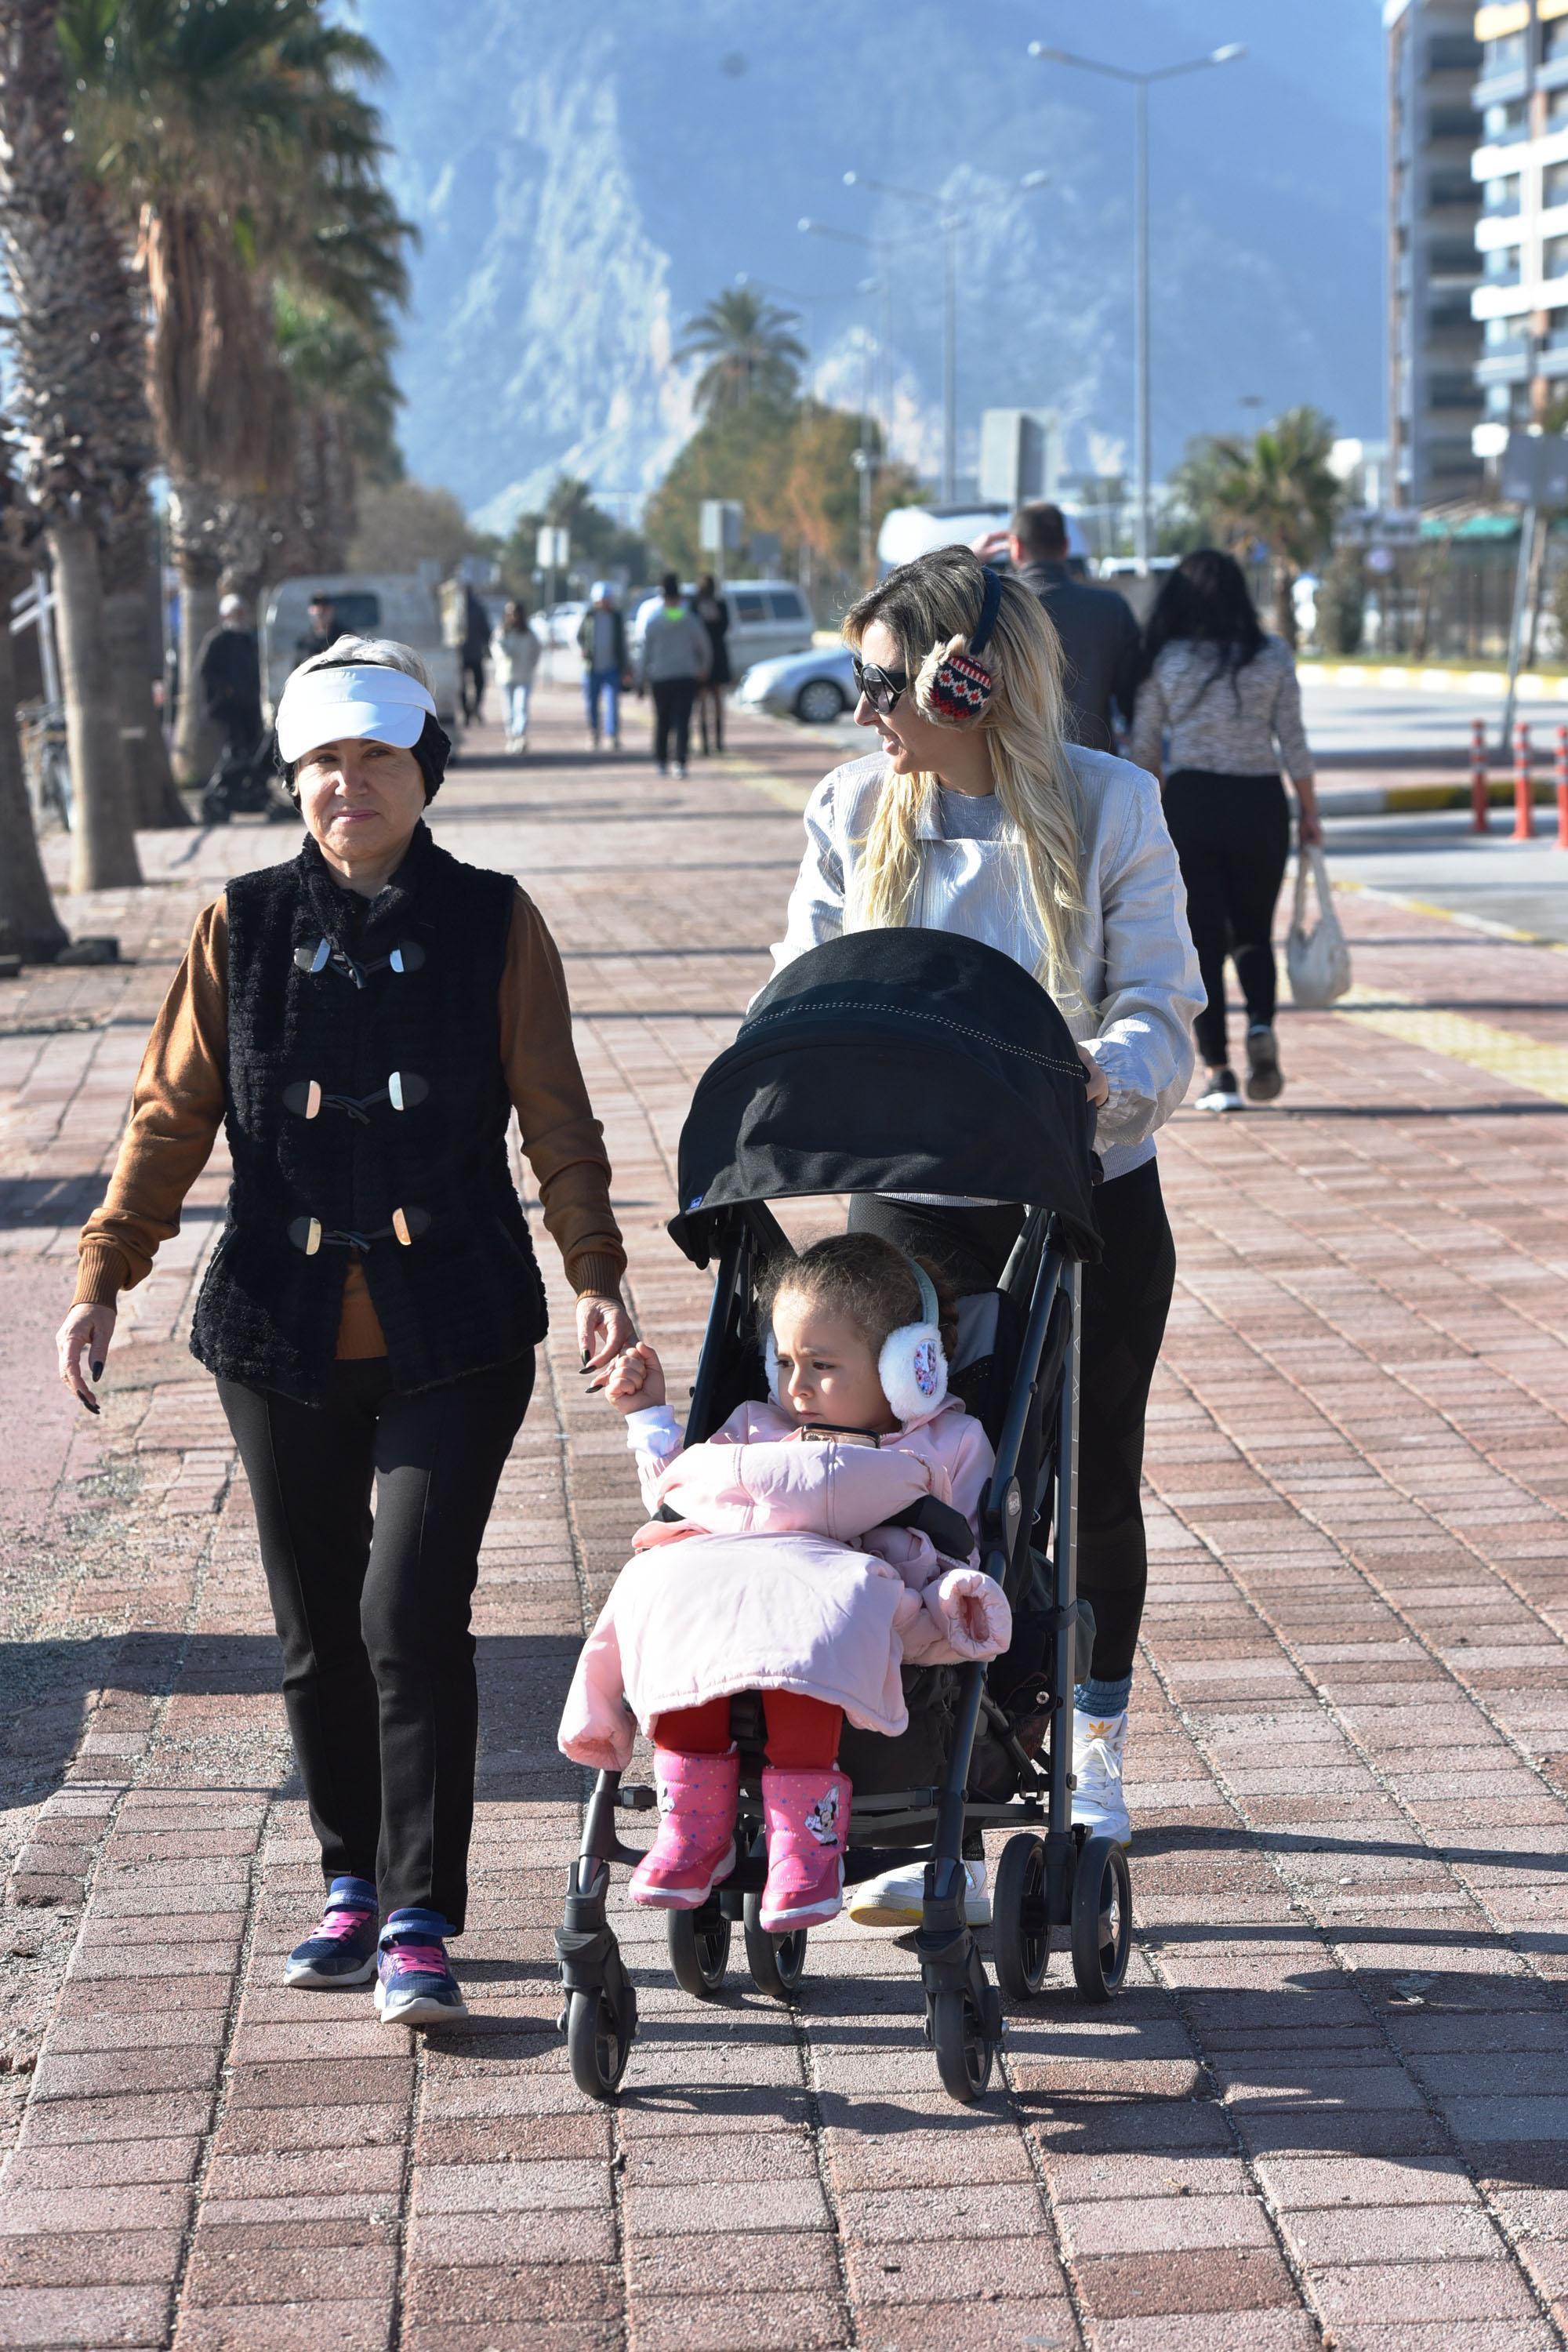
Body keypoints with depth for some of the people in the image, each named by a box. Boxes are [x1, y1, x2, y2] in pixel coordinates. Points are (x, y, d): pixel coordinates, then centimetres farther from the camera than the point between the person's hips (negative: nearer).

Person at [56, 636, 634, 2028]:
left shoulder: (493, 923, 1)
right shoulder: (244, 927, 4)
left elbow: (557, 1119, 2)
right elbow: (174, 1115, 5)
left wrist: (597, 1273, -9)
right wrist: (104, 1277, -4)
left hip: (454, 1338, -2)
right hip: (283, 1337, 3)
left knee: (412, 1615, -12)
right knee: (319, 1633, 11)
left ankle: (420, 1922, -3)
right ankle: (354, 1886, 29)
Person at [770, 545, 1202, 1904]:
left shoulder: (1111, 806, -8)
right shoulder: (854, 812, 0)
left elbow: (1160, 1017, -9)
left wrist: (1102, 1078, -32)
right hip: (914, 1212, 1)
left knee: (1091, 1493, 13)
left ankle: (1093, 1757, 37)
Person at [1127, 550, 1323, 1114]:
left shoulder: (1166, 660, -1)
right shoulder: (1273, 656, -1)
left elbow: (1143, 748, 1)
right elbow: (1293, 742, -1)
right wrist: (1310, 812, 7)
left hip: (1190, 806, -1)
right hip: (1260, 805, 1)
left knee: (1204, 940, 5)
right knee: (1253, 933, 16)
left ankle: (1218, 1073, 0)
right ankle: (1261, 1025, -11)